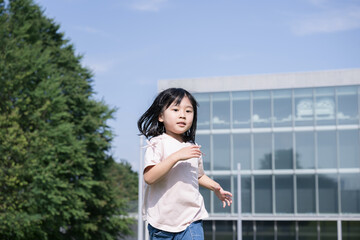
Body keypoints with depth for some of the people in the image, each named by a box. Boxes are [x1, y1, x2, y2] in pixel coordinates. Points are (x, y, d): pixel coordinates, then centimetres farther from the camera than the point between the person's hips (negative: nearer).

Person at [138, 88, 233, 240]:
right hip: (162, 220, -3)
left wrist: (215, 187, 9)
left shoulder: (192, 148, 10)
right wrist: (176, 156, -27)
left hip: (191, 219, 3)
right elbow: (149, 177, -23)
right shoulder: (157, 144, -9)